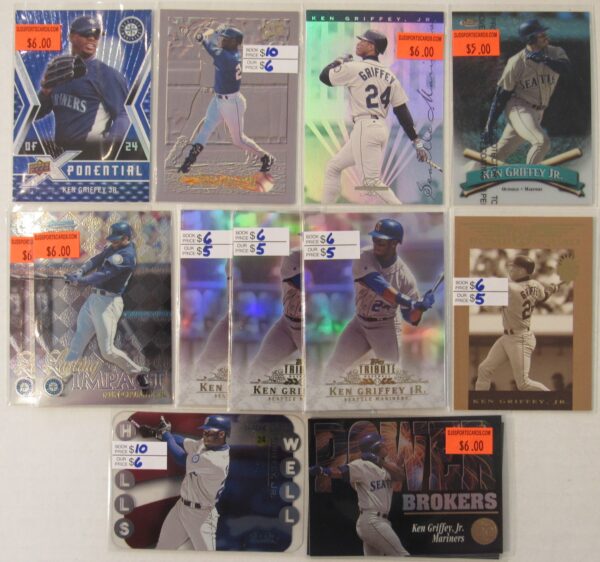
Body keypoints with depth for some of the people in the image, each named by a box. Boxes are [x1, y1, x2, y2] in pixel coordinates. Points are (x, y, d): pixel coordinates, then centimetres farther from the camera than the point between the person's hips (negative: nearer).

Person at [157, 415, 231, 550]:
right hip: (181, 506, 9)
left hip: (200, 515, -9)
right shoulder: (206, 444, -4)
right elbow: (183, 442, 2)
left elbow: (182, 459, -21)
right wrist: (161, 433, -15)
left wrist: (166, 434, -8)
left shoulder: (216, 461, -30)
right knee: (163, 546, 19)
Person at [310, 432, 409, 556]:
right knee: (401, 556, -5)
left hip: (379, 521, 8)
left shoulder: (386, 464, 11)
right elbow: (340, 471, -24)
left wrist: (380, 462, -20)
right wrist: (322, 470, -44)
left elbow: (400, 476, -6)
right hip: (372, 521, -8)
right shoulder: (362, 465, -11)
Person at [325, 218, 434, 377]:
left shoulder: (405, 275, -18)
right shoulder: (364, 258, -17)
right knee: (334, 367, 6)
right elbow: (379, 286, -35)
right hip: (360, 323, 2)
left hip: (386, 328, -2)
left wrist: (420, 307, -36)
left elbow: (411, 318, -14)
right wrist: (409, 302, -43)